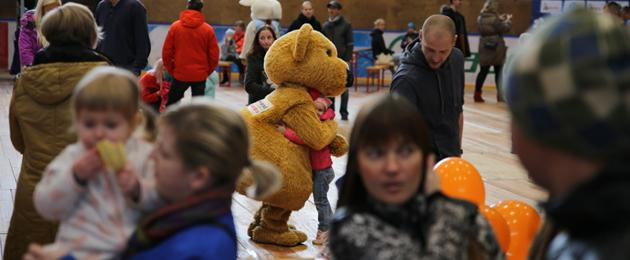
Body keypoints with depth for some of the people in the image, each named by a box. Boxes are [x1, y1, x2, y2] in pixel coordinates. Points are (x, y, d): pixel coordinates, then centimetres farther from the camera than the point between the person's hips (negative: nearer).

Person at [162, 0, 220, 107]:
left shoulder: (175, 26, -3)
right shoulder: (208, 29, -4)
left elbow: (166, 51, -2)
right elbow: (214, 55, -1)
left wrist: (171, 69, 10)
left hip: (180, 74, 0)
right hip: (200, 75, 0)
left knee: (171, 104, 14)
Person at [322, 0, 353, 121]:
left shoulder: (346, 25, 0)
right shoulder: (326, 25, 12)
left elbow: (350, 44, -3)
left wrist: (348, 60, -10)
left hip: (342, 60, -4)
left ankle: (343, 112, 5)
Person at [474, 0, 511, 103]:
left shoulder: (480, 18, 3)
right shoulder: (494, 19, -17)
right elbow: (505, 29, -10)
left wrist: (500, 19, 17)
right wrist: (508, 20, 6)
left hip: (485, 48, 5)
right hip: (496, 48, -5)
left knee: (483, 71, 8)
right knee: (498, 71, 6)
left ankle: (477, 94, 3)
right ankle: (500, 95, 10)